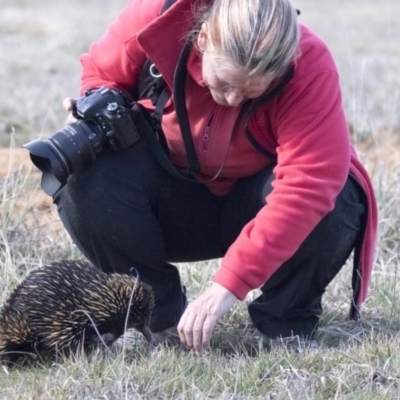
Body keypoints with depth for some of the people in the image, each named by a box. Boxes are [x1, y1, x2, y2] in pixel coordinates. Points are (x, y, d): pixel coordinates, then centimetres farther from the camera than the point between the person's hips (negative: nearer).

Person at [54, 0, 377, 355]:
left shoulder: (310, 68, -31)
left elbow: (307, 188, -40)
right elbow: (101, 72, -1)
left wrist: (227, 286, -47)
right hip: (173, 192, 2)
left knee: (332, 202, -35)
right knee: (85, 180, -28)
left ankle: (286, 319, -4)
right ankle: (157, 309, -3)